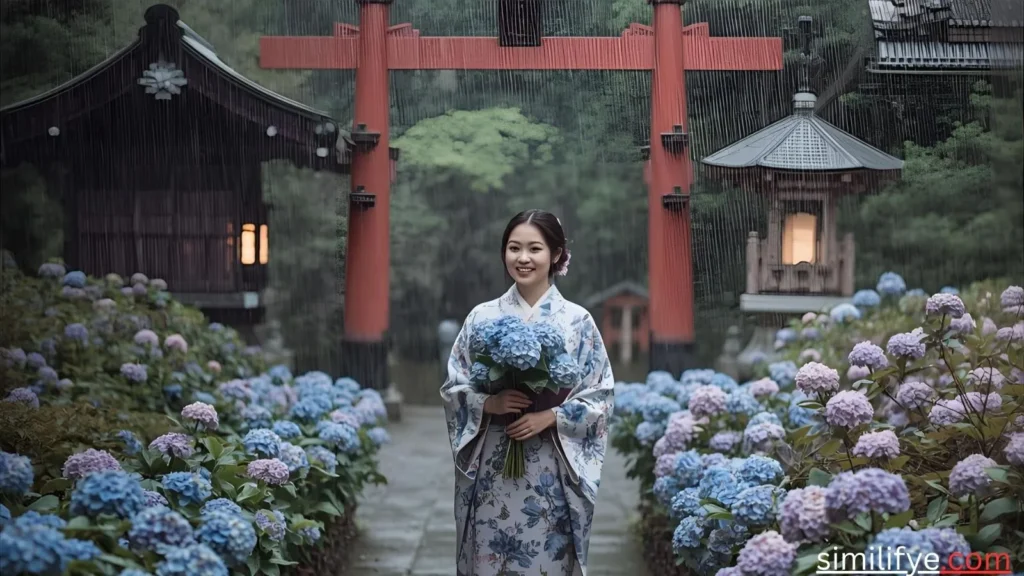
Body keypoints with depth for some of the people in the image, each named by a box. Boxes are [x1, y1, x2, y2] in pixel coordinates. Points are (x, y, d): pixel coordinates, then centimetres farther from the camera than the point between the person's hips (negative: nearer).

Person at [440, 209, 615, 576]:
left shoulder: (577, 320, 0)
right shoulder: (482, 316, 4)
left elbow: (601, 395, -1)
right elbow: (453, 386, 6)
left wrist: (550, 417, -15)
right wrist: (489, 403, -13)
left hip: (550, 471, -1)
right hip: (490, 469, 1)